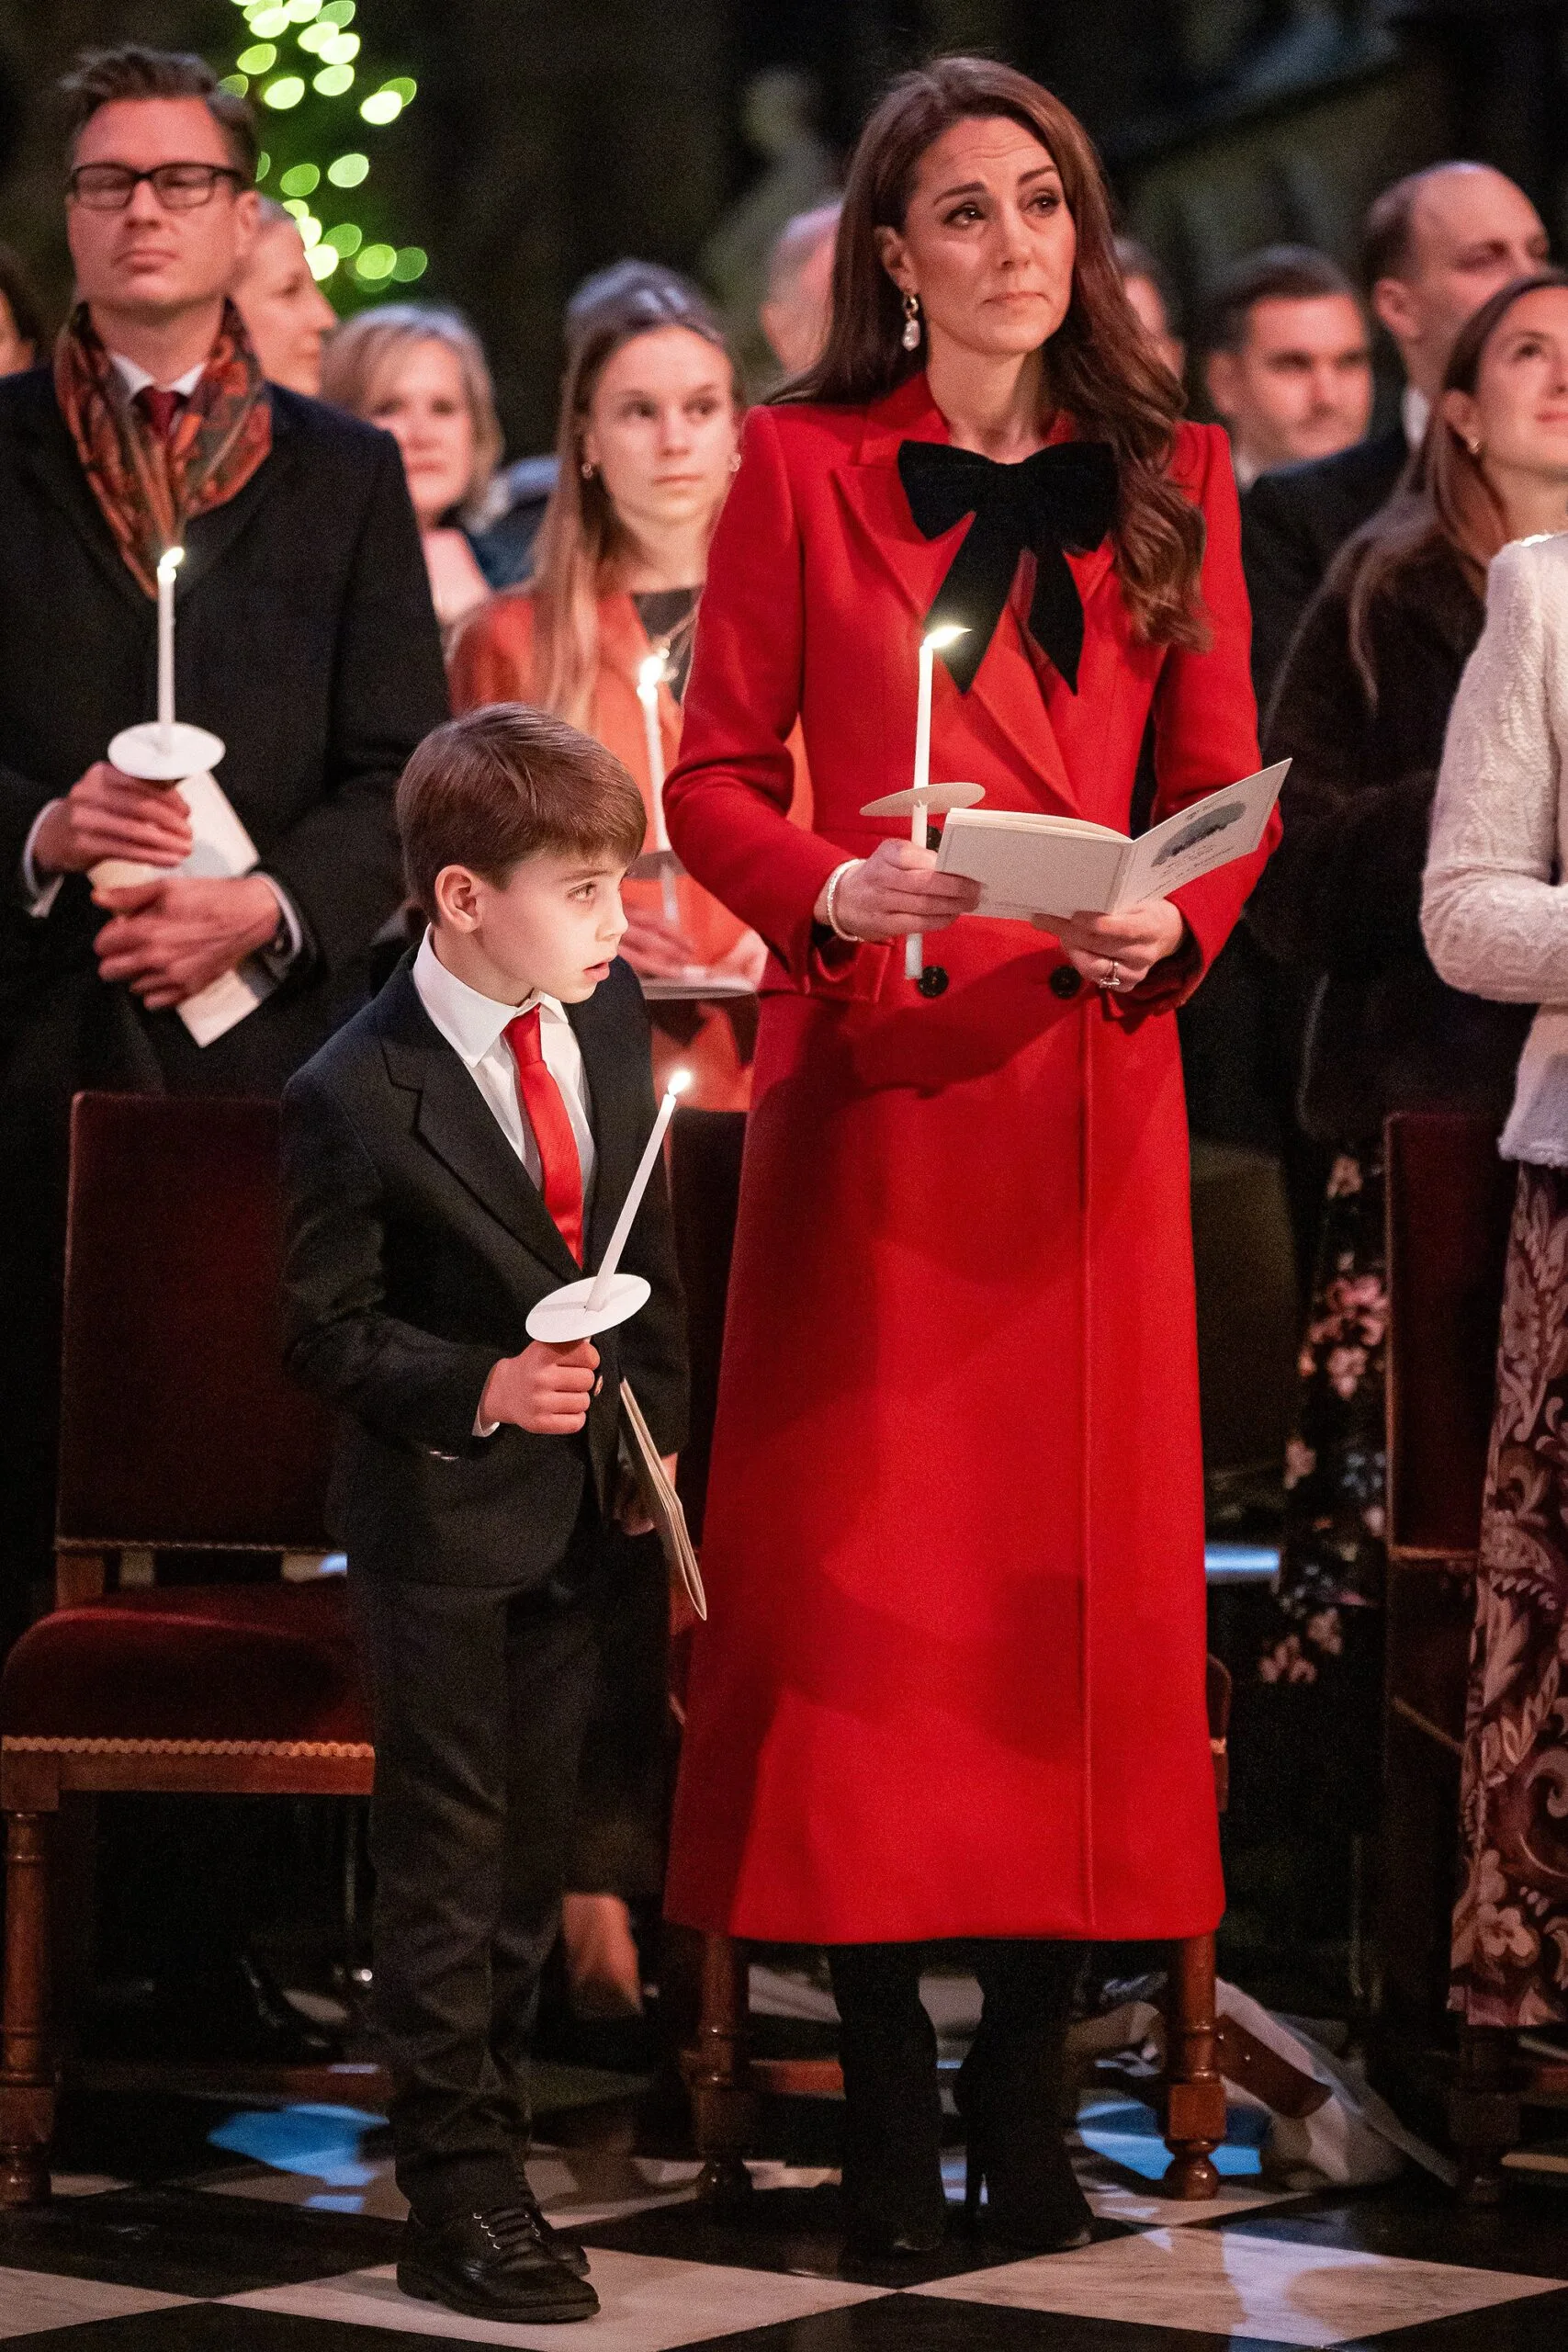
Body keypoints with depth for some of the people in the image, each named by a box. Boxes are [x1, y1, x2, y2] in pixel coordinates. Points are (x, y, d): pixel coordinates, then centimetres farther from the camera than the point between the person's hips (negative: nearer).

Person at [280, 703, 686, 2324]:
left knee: (534, 1844, 15)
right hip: (439, 1518, -6)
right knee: (445, 1865, 0)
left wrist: (653, 1411, 7)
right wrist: (479, 1390, -27)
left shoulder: (608, 1011, -1)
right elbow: (327, 1328, -15)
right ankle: (459, 2202, 6)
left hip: (575, 1500, 6)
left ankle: (482, 2121, 28)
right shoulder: (355, 1100, -20)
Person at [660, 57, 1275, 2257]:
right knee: (868, 1571, -2)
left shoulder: (1173, 479, 10)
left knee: (1080, 1570, 1)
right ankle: (887, 2091, 6)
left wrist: (1168, 925, -10)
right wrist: (834, 892, -15)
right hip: (870, 1076, -2)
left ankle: (1027, 2082, 8)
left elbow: (1226, 788, 10)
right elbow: (714, 777, 4)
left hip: (1088, 1078, 2)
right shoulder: (800, 467, 4)